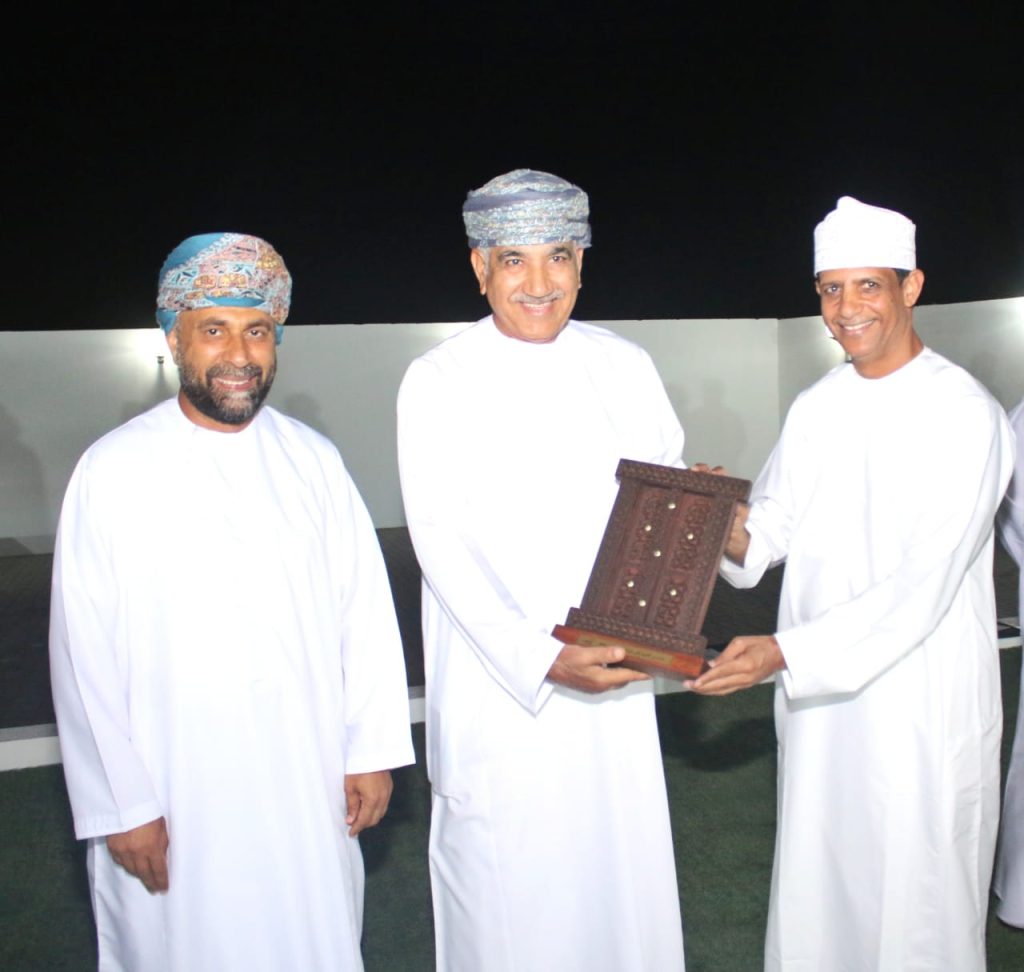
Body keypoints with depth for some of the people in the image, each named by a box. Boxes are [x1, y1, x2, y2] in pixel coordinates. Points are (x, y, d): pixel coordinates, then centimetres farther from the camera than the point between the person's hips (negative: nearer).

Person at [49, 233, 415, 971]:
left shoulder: (314, 460, 0)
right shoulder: (113, 471, -9)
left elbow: (366, 607, 2)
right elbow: (85, 650, -7)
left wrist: (372, 749, 1)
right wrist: (122, 804, -6)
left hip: (312, 788, 3)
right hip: (175, 799, -2)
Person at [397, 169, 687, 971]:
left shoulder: (624, 366, 4)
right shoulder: (438, 383, -6)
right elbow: (444, 545, -12)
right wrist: (539, 658, -22)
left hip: (612, 676, 3)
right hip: (497, 685, -3)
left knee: (619, 866, 12)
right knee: (505, 882, 6)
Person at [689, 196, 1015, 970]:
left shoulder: (964, 415, -15)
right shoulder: (816, 407, 7)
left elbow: (922, 587, -21)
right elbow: (775, 519, 9)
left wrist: (783, 651, -28)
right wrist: (735, 534, -15)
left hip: (921, 701, -6)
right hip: (819, 692, 6)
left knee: (914, 902, 6)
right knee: (814, 873, 16)